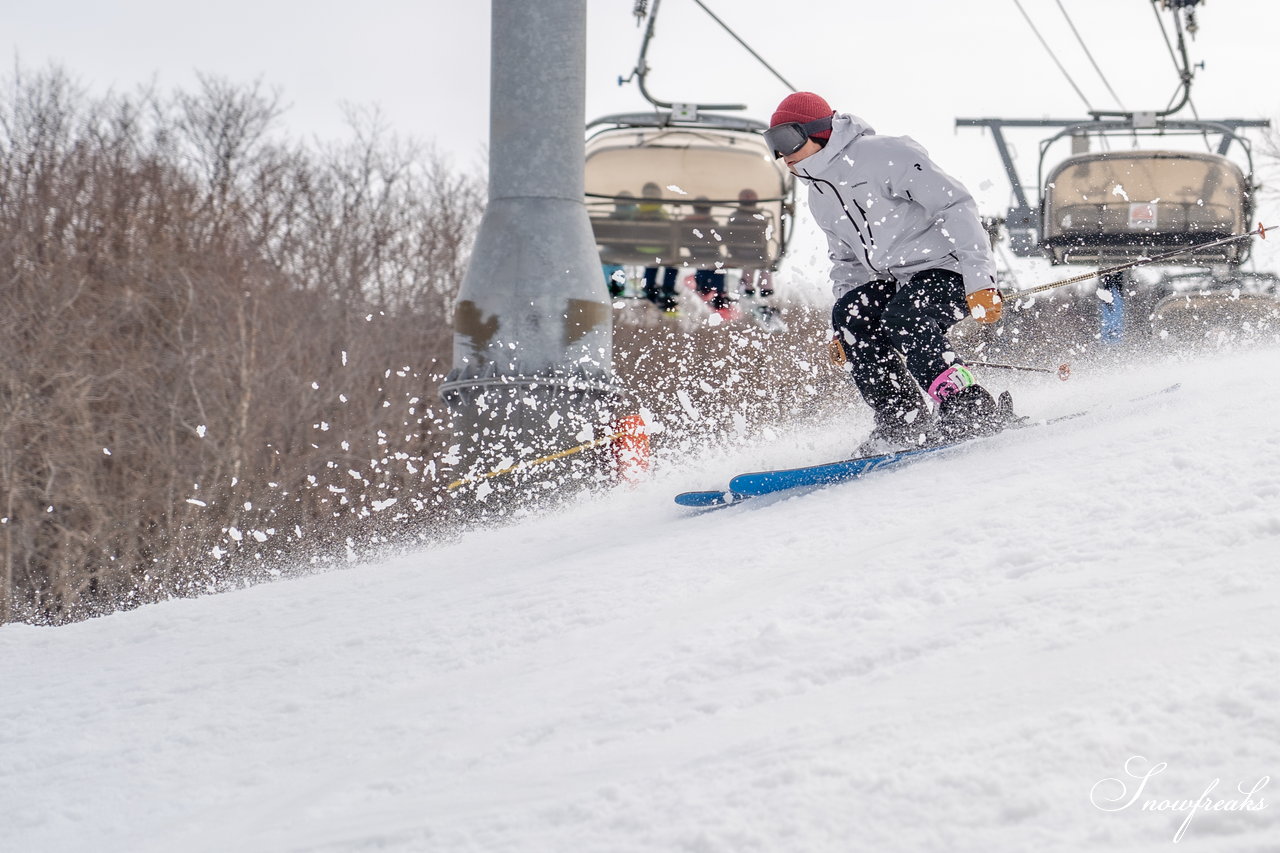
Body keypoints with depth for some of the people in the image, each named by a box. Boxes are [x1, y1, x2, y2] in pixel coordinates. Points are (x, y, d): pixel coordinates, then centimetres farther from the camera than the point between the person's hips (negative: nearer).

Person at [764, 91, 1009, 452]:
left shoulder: (884, 155, -16)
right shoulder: (819, 196, 12)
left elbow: (956, 207, -19)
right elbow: (847, 261, 25)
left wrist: (980, 281, -26)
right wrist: (844, 331, 12)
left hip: (950, 269, -8)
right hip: (897, 280, 8)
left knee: (902, 318, -32)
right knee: (850, 313, -16)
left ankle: (978, 410, -26)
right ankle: (903, 422, -15)